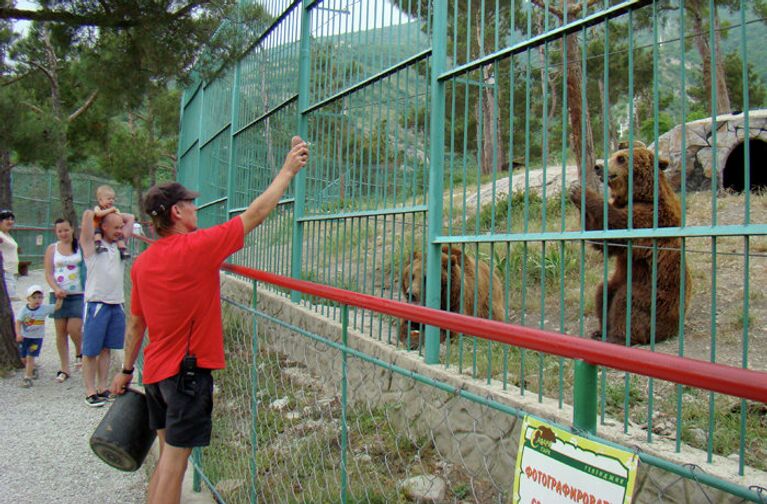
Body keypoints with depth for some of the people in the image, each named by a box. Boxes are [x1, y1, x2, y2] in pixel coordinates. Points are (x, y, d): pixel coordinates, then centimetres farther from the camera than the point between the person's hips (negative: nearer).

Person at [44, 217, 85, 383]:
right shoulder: (52, 249, 8)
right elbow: (48, 273, 2)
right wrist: (56, 289, -11)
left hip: (78, 294, -2)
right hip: (59, 295, 2)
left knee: (74, 329, -11)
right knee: (61, 332, 6)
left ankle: (79, 351, 22)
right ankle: (64, 368, 16)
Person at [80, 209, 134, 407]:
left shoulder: (119, 245, 14)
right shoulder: (92, 244, -2)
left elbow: (130, 219, 22)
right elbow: (88, 214, -14)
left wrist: (115, 215, 15)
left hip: (117, 304, 6)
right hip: (97, 304, -6)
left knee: (106, 348, 11)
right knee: (91, 350, 0)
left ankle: (102, 388, 18)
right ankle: (90, 391, 6)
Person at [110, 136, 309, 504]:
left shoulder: (142, 263, 5)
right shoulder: (196, 247, -17)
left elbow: (135, 324, 13)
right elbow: (254, 215, -11)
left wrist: (126, 370, 24)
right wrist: (288, 171, -2)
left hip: (156, 372, 8)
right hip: (188, 370, -8)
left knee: (167, 456, 19)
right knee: (175, 459, 1)